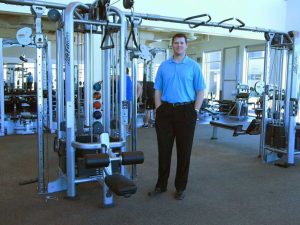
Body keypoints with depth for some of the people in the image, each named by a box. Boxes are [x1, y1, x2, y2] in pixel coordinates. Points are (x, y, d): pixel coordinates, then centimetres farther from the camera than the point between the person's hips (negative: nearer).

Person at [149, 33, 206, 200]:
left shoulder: (194, 66, 2)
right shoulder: (164, 66, 9)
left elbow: (200, 91, 1)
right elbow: (158, 90, 10)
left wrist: (195, 111, -6)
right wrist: (159, 109, 0)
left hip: (185, 111, -2)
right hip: (165, 111, 2)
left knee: (184, 151, 5)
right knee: (164, 150, 8)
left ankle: (181, 187, 19)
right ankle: (161, 185, 21)